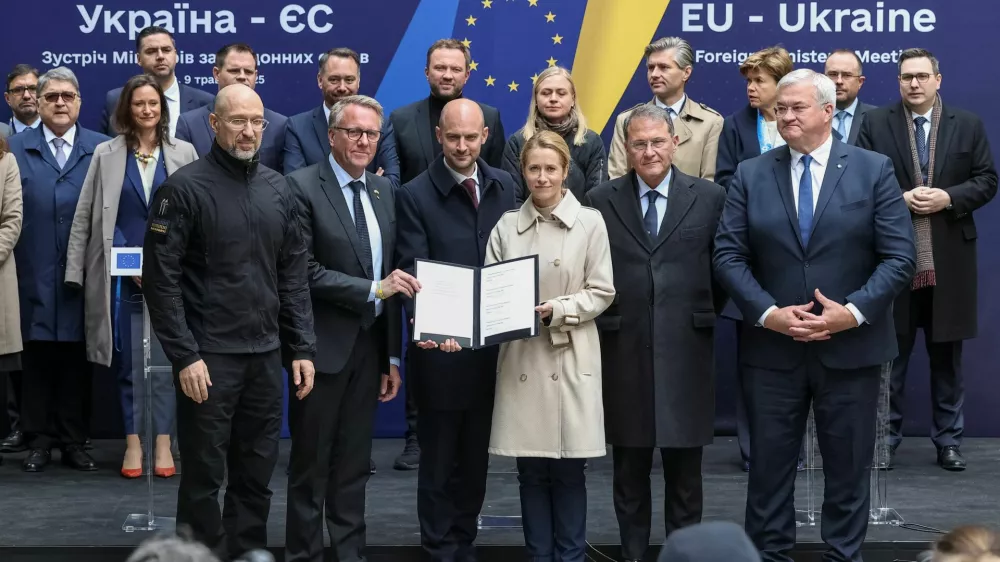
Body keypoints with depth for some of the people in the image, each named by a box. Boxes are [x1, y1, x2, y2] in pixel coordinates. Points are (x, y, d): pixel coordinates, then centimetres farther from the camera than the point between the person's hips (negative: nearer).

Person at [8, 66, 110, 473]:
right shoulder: (15, 149, 5)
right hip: (34, 276, 0)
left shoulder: (102, 150, 5)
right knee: (37, 358, 5)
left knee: (76, 359, 6)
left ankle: (73, 441, 14)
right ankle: (39, 441, 13)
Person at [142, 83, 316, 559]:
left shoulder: (276, 189, 9)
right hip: (208, 358, -5)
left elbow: (294, 275, 12)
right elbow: (161, 278, -11)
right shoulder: (184, 188, -8)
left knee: (257, 476, 11)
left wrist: (303, 348, 6)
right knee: (204, 476, 3)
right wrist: (184, 356, -15)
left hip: (266, 355, 5)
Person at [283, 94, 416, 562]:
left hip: (370, 346, 6)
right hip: (324, 346, -5)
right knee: (311, 463, 5)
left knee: (354, 465, 13)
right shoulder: (303, 187, -9)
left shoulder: (384, 189, 10)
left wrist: (393, 356, 10)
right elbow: (304, 272, -16)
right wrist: (372, 290, -18)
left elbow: (391, 275, 10)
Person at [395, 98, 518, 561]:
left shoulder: (504, 187, 7)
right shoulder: (415, 195, -6)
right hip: (441, 347, -4)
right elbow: (413, 270, -12)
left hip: (493, 345, 4)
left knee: (476, 456, 14)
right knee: (439, 458, 6)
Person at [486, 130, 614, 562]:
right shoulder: (507, 226, 5)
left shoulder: (589, 222, -1)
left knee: (568, 469, 2)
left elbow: (602, 292, -2)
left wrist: (556, 310, -14)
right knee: (531, 470, 6)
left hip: (570, 358, -2)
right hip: (521, 357, 2)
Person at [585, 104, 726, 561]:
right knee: (629, 468, 9)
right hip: (623, 350, 0)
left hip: (686, 349, 0)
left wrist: (707, 314, 6)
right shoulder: (601, 202, 4)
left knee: (684, 468, 7)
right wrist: (604, 320, 2)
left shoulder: (710, 198, 4)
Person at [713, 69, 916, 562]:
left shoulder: (873, 170, -1)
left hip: (850, 348, -1)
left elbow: (900, 256, -5)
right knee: (769, 465, 7)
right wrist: (767, 313, -13)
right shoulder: (751, 175, 4)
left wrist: (854, 312, -16)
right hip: (772, 348, 1)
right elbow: (728, 255, 0)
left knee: (848, 466, 8)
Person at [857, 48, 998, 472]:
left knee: (947, 357, 8)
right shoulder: (875, 124, 2)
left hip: (949, 260, 1)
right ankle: (886, 437, 15)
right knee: (890, 355, 5)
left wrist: (948, 197, -12)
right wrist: (901, 199, -15)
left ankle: (948, 440, 17)